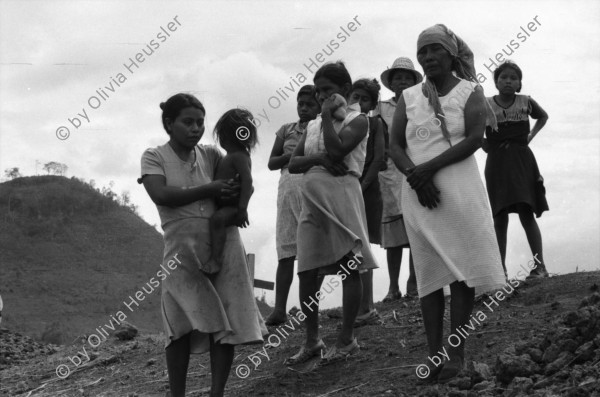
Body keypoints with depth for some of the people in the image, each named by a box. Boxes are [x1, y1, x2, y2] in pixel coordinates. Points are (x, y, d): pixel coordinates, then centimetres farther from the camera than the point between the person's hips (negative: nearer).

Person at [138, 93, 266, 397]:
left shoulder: (211, 154, 11)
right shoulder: (154, 157, 2)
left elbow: (240, 184, 16)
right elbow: (161, 195, -13)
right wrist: (209, 190, -15)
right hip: (183, 248, -3)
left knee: (225, 321, -2)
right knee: (183, 322, -4)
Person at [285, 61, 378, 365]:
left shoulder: (356, 120, 1)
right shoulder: (313, 125, 18)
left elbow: (336, 150, -16)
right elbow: (293, 163, 10)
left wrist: (327, 115, -7)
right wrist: (318, 158, -8)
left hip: (342, 196, -6)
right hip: (312, 200, 6)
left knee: (349, 267, -2)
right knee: (306, 271, 3)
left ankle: (347, 339, 4)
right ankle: (312, 340, 12)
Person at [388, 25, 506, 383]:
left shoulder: (469, 92, 3)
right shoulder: (408, 98, 11)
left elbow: (475, 139, -9)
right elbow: (395, 146, 6)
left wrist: (428, 168, -16)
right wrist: (415, 176, -14)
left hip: (459, 188, -3)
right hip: (419, 193, 3)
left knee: (461, 268, -6)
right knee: (429, 272, 1)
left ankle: (457, 352, -4)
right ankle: (435, 353, 0)